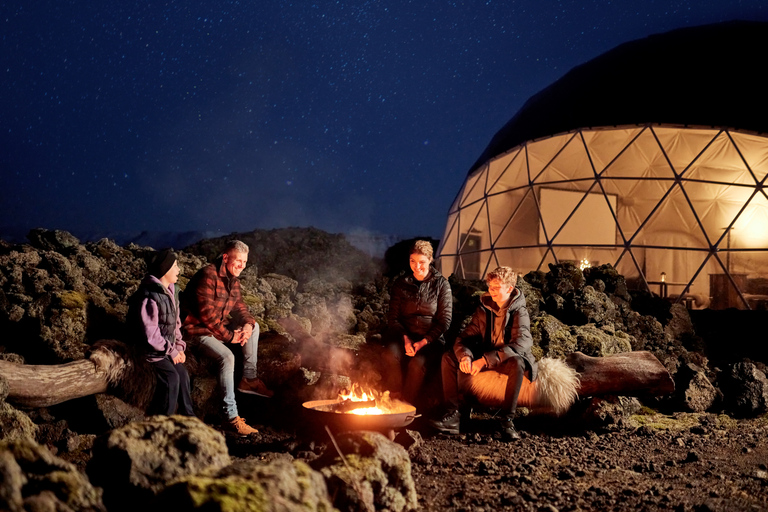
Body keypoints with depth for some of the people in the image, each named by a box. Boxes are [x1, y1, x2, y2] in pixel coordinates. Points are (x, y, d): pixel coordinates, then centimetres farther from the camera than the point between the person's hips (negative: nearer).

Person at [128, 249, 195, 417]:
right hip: (151, 347, -9)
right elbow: (150, 334, -25)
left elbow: (175, 321, 11)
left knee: (182, 374, 5)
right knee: (171, 378, -18)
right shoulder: (149, 296, -26)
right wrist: (171, 351, -16)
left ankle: (188, 416, 20)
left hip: (165, 345, 9)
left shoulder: (171, 291, 3)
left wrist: (179, 347, 3)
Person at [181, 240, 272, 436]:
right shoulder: (208, 275, -21)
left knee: (254, 326, 1)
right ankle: (231, 417, -30)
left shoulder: (233, 280, 9)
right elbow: (206, 313, -26)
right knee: (227, 357, -30)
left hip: (219, 328, 10)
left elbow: (239, 306, 13)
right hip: (197, 330, -9)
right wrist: (229, 335, -21)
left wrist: (248, 324, -11)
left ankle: (249, 378, 2)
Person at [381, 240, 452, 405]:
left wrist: (424, 342, -13)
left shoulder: (441, 284, 1)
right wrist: (405, 338, -10)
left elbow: (444, 320, 0)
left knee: (417, 362, -33)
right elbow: (392, 318, 8)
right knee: (391, 354, -32)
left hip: (431, 340, -2)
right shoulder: (401, 283, 8)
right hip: (405, 337, 2)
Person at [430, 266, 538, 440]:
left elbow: (519, 345, -28)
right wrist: (465, 355, -28)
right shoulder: (484, 309, 2)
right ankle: (454, 413, -22)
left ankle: (507, 420, -29)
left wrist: (486, 360, -37)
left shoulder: (519, 312, -12)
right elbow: (464, 337, -3)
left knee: (516, 363, -40)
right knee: (449, 358, -13)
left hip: (509, 360, -5)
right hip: (485, 359, 5)